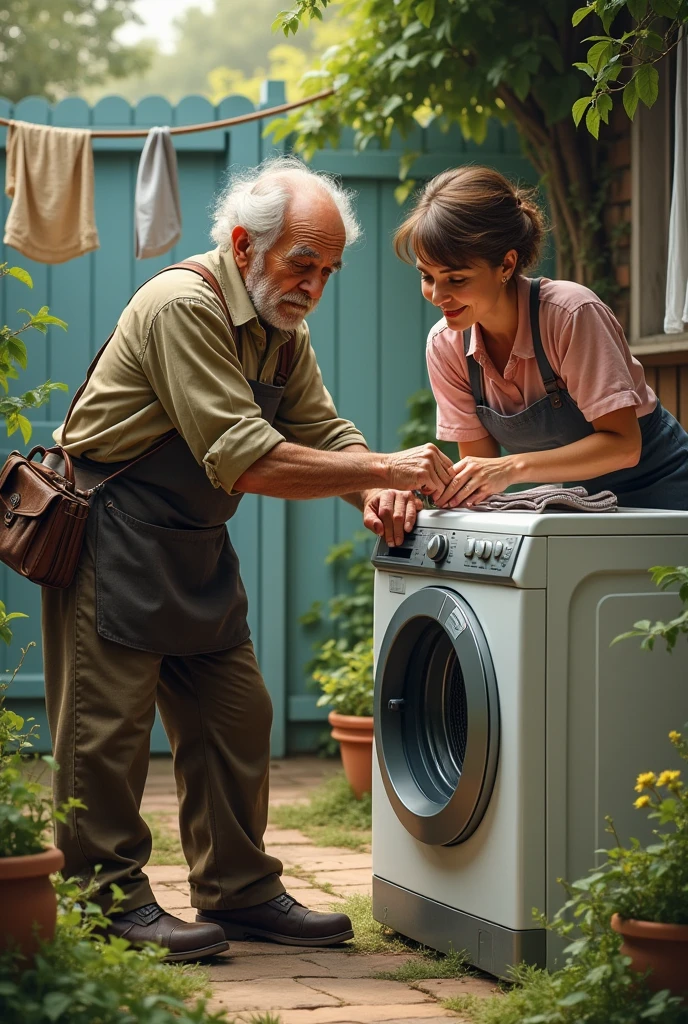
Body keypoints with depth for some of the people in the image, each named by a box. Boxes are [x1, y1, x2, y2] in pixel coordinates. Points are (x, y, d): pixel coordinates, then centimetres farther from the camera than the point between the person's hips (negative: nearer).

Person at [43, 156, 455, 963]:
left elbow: (324, 431, 7)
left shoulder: (283, 331, 6)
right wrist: (384, 470, -30)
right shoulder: (184, 306, -23)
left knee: (234, 715, 9)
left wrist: (375, 494, -16)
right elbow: (243, 458, -30)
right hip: (111, 531, -9)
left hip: (194, 542, 9)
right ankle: (109, 898, 4)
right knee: (109, 722, -4)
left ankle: (239, 890, 18)